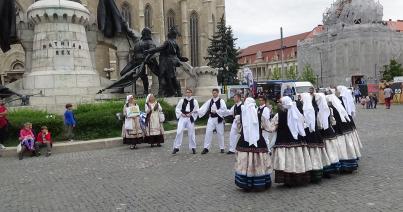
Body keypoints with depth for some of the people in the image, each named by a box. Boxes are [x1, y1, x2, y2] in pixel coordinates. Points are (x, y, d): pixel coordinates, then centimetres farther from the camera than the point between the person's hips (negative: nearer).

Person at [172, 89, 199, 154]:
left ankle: (193, 148, 17)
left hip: (190, 118, 0)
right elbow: (177, 109, 9)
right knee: (179, 132, -7)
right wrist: (181, 113, -6)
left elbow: (197, 110, 4)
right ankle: (176, 147, 0)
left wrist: (191, 114, -9)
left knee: (191, 133, 5)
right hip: (182, 118, 0)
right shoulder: (182, 100, 6)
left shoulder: (194, 101, 4)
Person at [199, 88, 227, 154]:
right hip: (211, 119, 3)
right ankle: (206, 148, 0)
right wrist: (198, 112, -14)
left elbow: (224, 110, -13)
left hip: (218, 119, -3)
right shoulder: (210, 101, 8)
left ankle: (222, 148, 21)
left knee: (220, 133, 6)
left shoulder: (221, 101, -4)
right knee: (208, 132, -4)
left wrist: (216, 111, -18)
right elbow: (204, 108, 0)